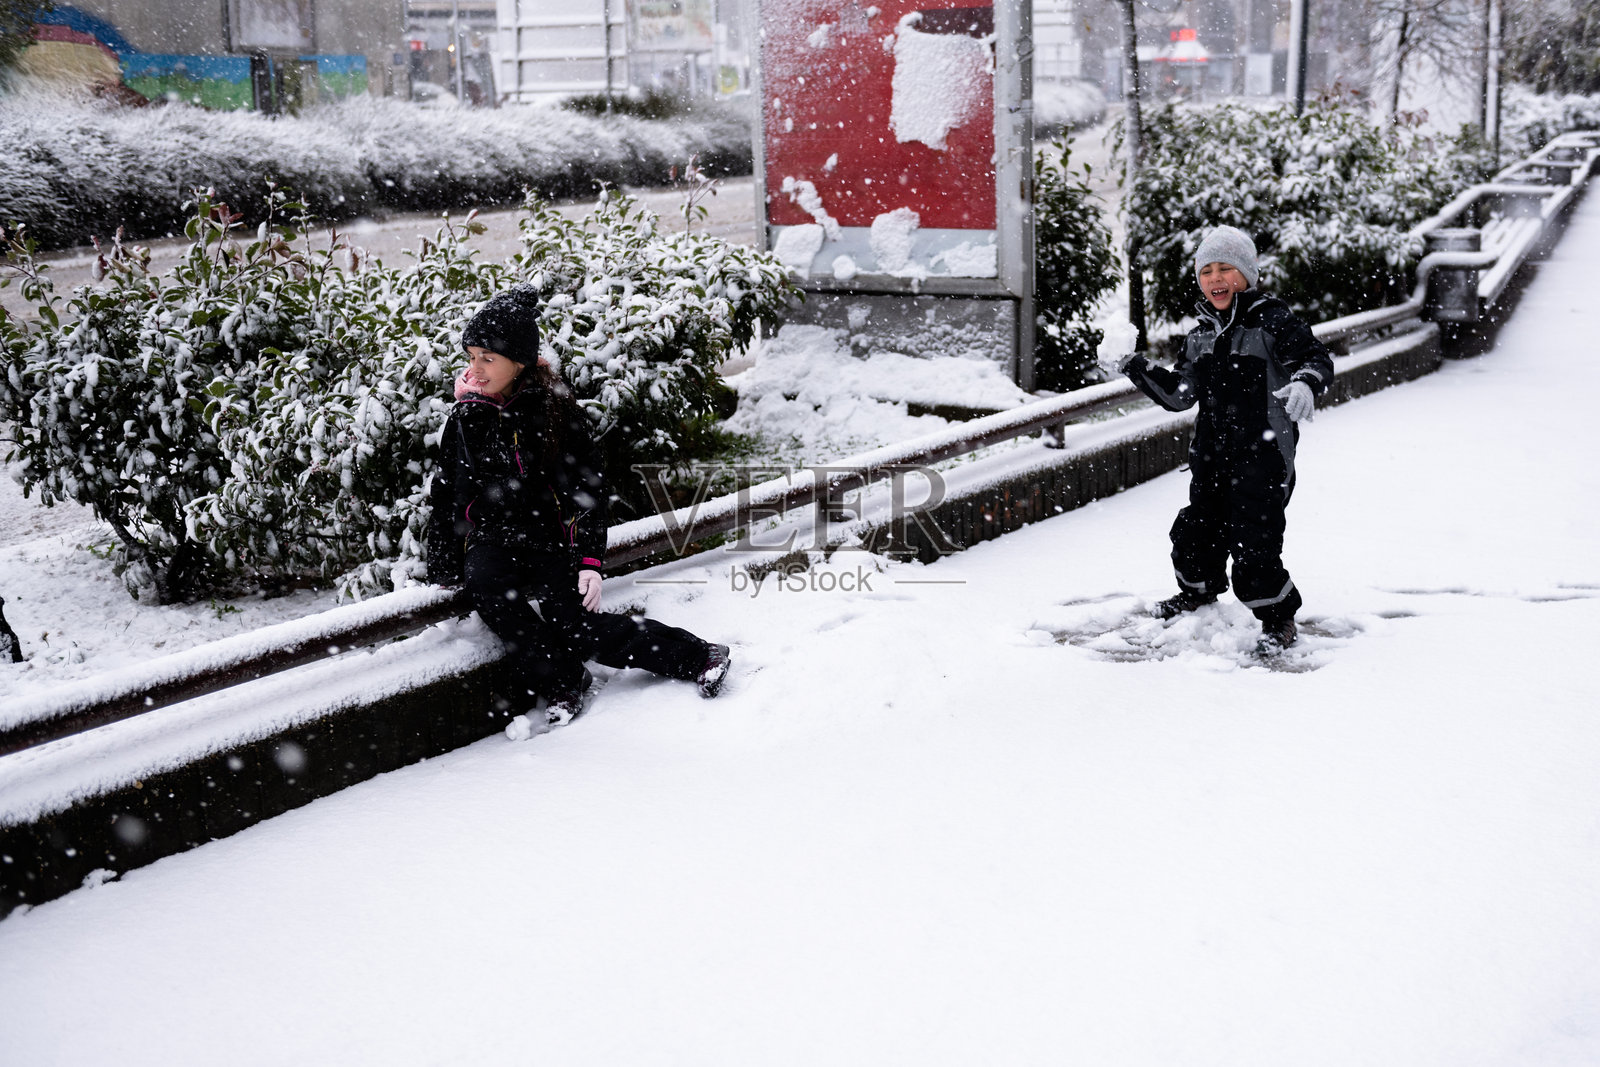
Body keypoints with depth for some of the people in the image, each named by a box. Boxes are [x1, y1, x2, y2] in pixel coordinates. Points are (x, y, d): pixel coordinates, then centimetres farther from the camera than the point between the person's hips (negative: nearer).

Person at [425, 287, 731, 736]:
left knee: (571, 623, -21)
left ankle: (699, 657, -8)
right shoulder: (465, 419, 7)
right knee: (483, 581, -32)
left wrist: (590, 561, -8)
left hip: (549, 535, -2)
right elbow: (447, 498, 13)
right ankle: (562, 685, -21)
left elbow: (587, 487, 2)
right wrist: (442, 572, 8)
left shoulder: (554, 408, 0)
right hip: (490, 538, 2)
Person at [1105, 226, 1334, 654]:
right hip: (1211, 456, 7)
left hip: (1263, 457, -7)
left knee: (1253, 546, -9)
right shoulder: (1200, 336, 11)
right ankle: (1198, 592, 44)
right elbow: (1179, 394, 15)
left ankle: (1279, 619, 11)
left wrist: (1305, 382, -38)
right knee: (1194, 532, 16)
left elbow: (1317, 358, -16)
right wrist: (1136, 367, 7)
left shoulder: (1272, 321, -9)